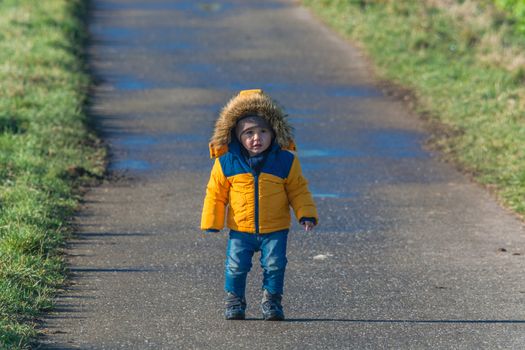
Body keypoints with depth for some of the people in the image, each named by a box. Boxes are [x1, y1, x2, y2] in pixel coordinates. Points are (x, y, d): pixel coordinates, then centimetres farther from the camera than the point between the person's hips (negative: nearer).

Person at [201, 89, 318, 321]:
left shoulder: (285, 161, -6)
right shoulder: (226, 162, -7)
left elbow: (298, 190, 3)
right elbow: (215, 193, 1)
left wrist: (306, 215, -7)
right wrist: (211, 223, 0)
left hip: (275, 230, 0)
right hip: (240, 230, 0)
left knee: (274, 265, -2)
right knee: (236, 267, 0)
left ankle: (271, 301, 18)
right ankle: (234, 301, 20)